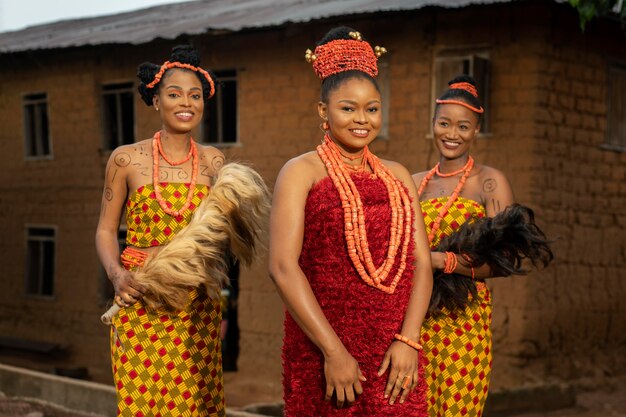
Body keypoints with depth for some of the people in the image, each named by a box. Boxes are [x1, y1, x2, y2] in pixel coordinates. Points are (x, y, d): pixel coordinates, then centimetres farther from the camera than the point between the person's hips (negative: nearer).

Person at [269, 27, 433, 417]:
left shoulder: (397, 176, 12)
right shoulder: (302, 172, -1)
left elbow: (421, 263, 6)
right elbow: (283, 266, -11)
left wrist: (408, 340, -8)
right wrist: (333, 351, -15)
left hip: (396, 353, 4)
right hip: (321, 351, -3)